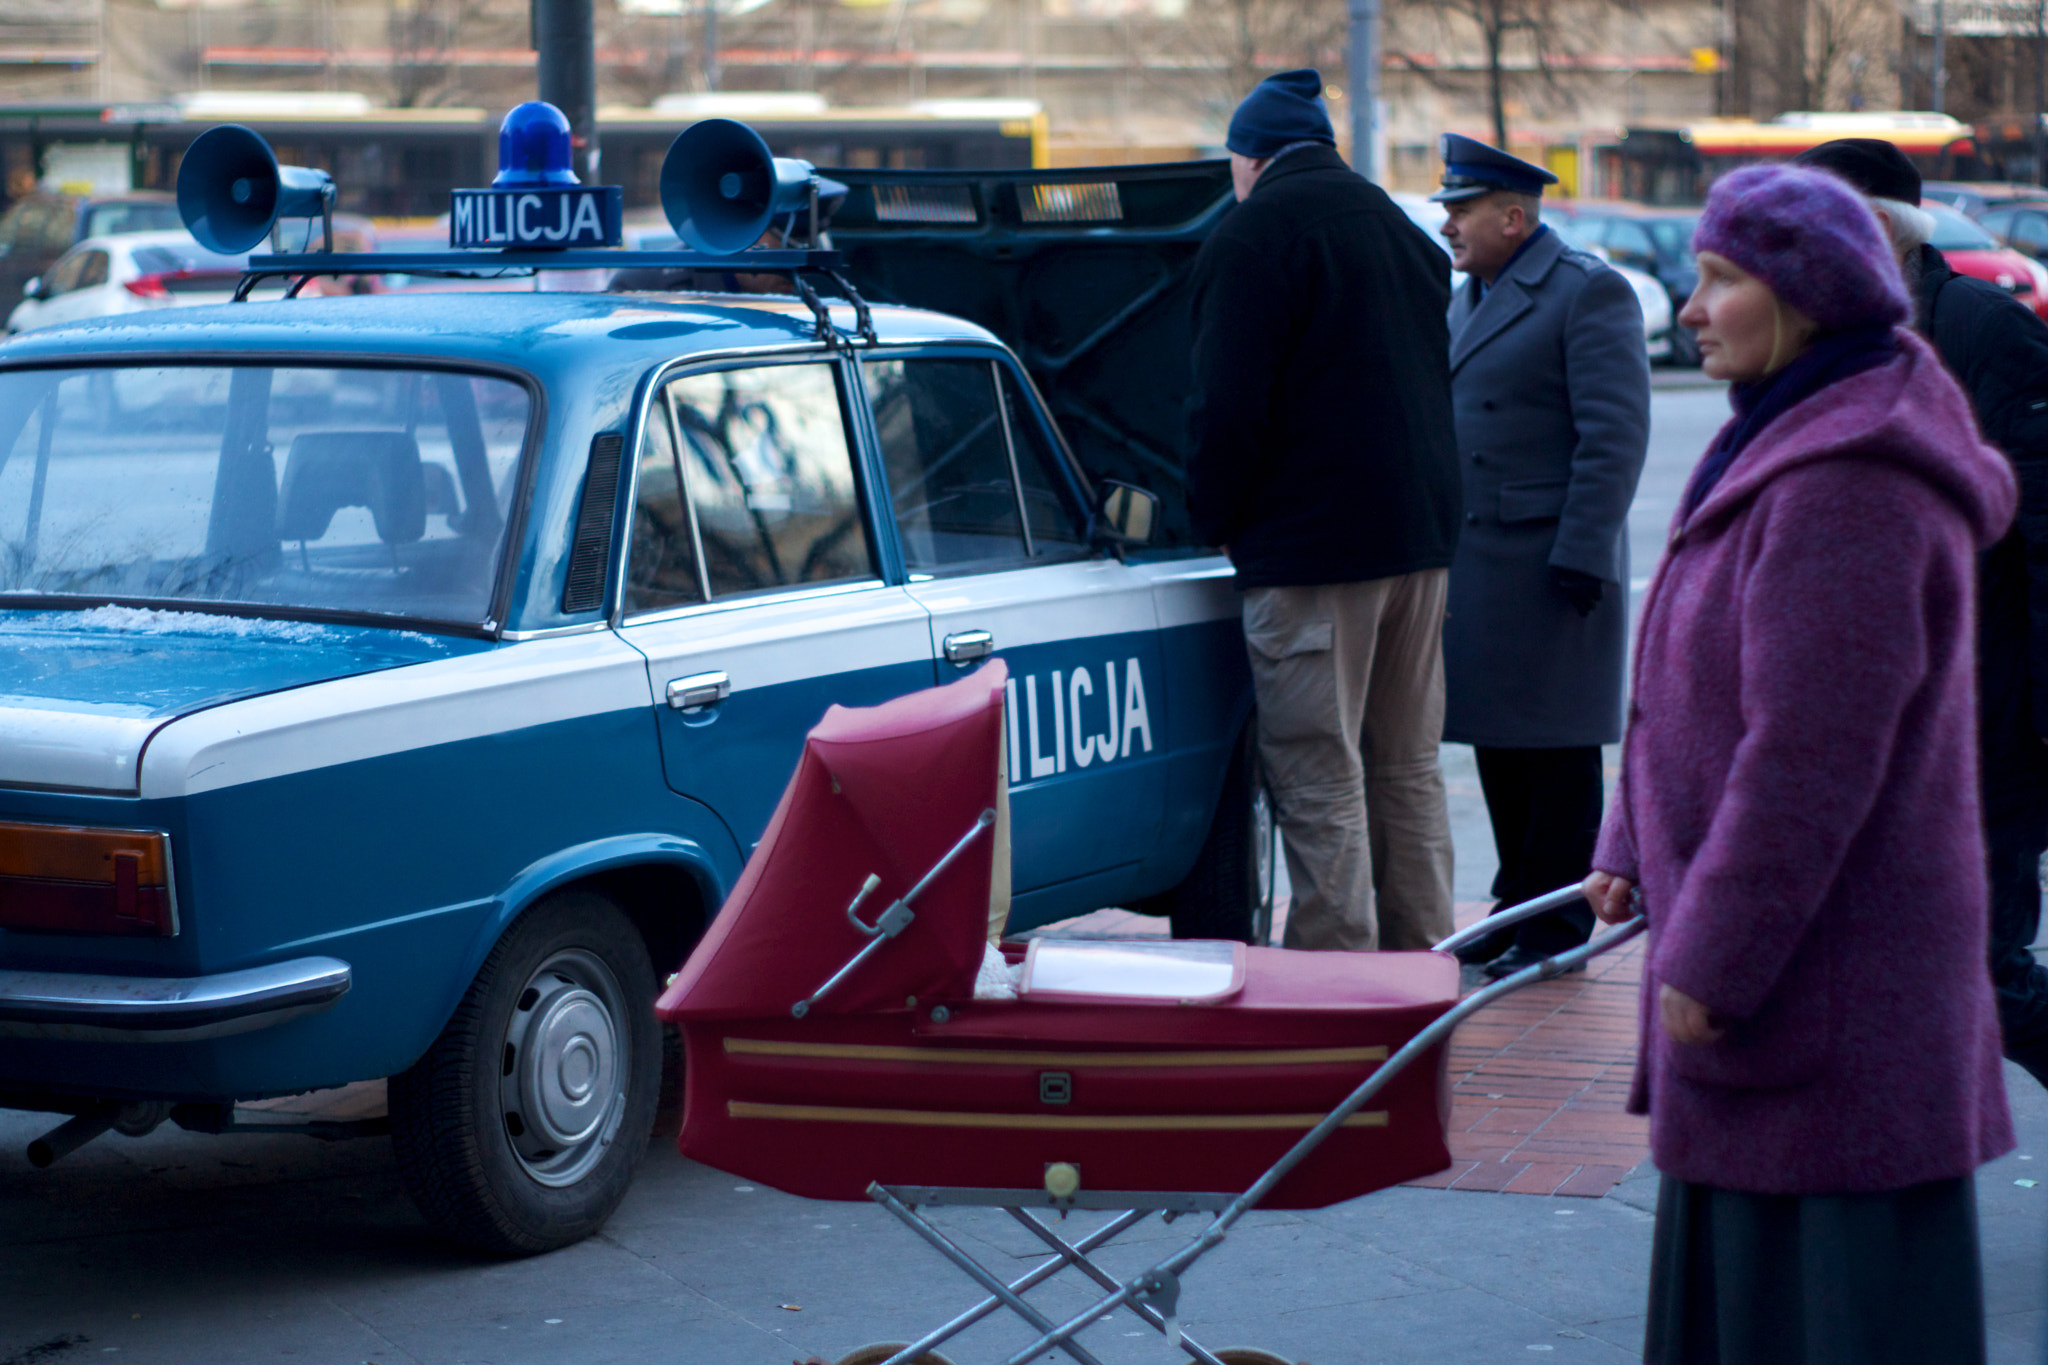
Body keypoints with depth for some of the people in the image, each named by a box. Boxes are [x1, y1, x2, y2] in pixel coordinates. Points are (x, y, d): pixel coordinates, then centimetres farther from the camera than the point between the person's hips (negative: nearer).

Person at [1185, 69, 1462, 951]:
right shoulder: (1401, 232, 16)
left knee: (1320, 786, -5)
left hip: (1311, 548, -8)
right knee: (1408, 769, 16)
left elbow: (1228, 409, -15)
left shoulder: (1250, 236, -10)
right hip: (1421, 538, 8)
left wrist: (1215, 522, -1)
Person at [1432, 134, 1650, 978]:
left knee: (1555, 750, -2)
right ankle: (1518, 910, 20)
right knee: (1498, 747, 11)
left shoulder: (1589, 293, -7)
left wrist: (1578, 558, -19)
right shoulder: (1464, 302, 18)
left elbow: (1615, 436, -13)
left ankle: (1559, 926, 4)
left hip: (1548, 568, -8)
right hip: (1472, 567, 8)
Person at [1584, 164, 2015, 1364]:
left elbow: (1808, 757, -24)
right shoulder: (1790, 441, 13)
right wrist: (1637, 851, 21)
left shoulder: (1848, 485, -22)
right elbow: (1708, 697, 21)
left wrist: (1712, 959, -21)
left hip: (1836, 979, -11)